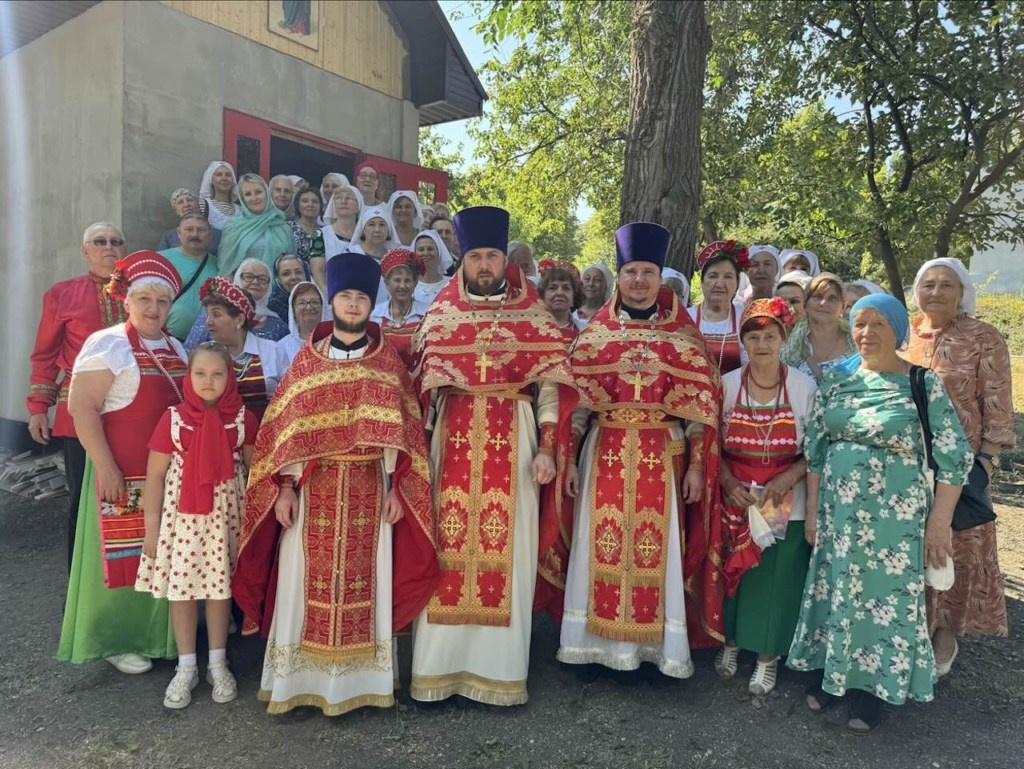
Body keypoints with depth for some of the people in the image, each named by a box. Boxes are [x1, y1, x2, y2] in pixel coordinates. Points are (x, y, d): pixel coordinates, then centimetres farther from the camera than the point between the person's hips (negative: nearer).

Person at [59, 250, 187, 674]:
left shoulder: (175, 347, 11)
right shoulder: (106, 344, -9)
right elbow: (81, 407, -15)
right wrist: (105, 467, -19)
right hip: (124, 472, -6)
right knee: (124, 556, 4)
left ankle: (158, 633, 31)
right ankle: (116, 641, 21)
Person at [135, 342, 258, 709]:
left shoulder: (243, 419, -4)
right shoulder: (173, 418, -6)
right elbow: (155, 475, -3)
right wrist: (151, 527, -4)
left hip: (225, 514, 0)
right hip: (181, 514, 0)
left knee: (220, 586, 11)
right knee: (181, 587, 8)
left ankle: (218, 664, 27)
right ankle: (186, 667, 25)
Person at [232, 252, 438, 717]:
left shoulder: (388, 361, 6)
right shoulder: (307, 360, 7)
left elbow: (401, 430, 2)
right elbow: (286, 429, 3)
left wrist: (397, 487, -5)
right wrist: (284, 487, -5)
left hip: (369, 488, 0)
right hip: (314, 487, 1)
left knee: (364, 578, 4)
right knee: (310, 580, 4)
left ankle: (361, 677, 18)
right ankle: (302, 678, 17)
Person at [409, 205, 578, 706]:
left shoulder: (534, 317, 5)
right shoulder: (439, 317, 9)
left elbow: (549, 385, 2)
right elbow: (422, 389, 9)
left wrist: (546, 448, -7)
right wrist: (420, 451, 2)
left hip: (513, 444, -1)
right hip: (452, 443, 1)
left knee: (507, 551, 3)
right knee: (448, 547, 4)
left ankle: (500, 668, 17)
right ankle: (441, 665, 18)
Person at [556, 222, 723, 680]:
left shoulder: (683, 337, 4)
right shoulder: (594, 335, 5)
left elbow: (700, 405, 3)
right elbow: (575, 400, 3)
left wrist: (697, 466, -2)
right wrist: (568, 459, -1)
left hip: (663, 458, 0)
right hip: (606, 455, 1)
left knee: (658, 548, 5)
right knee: (602, 546, 5)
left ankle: (657, 644, 21)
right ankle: (602, 641, 20)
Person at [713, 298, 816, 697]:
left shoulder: (804, 386, -5)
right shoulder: (727, 384, -3)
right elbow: (713, 444, 1)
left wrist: (786, 478, -16)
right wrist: (729, 483, -14)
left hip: (786, 503, -1)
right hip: (735, 499, 1)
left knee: (777, 579, 7)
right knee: (734, 571, 12)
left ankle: (768, 655, 27)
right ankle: (731, 641, 34)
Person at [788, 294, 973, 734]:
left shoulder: (924, 384, -8)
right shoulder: (835, 379, 3)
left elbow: (954, 457, -7)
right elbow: (813, 448, 5)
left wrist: (939, 524, -9)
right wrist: (812, 510, 4)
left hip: (895, 516, -3)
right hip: (837, 511, 4)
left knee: (885, 594, 7)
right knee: (836, 590, 12)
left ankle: (872, 685, 26)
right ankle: (832, 673, 31)